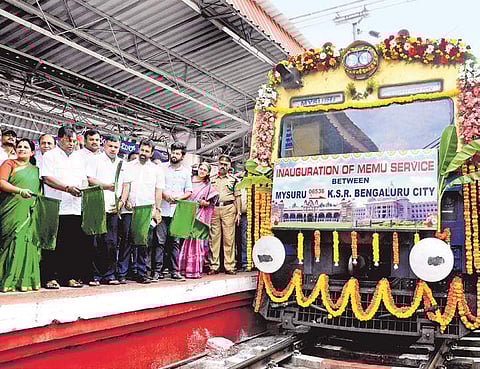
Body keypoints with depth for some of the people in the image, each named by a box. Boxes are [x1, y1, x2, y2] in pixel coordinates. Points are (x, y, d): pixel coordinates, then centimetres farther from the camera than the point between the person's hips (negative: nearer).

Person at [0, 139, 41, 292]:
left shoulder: (35, 170, 21)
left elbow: (39, 191, 23)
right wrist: (20, 191, -20)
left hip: (29, 212, 3)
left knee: (26, 240, -4)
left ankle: (23, 279, -1)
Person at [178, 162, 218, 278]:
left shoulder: (208, 186, 12)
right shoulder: (189, 180, 11)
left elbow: (210, 203, 11)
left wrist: (205, 203, -7)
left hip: (199, 216, 0)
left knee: (196, 241, -4)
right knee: (185, 240, -3)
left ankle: (195, 270, -1)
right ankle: (182, 268, 4)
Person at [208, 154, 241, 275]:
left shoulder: (233, 179, 12)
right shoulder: (212, 179, 16)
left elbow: (237, 197, 11)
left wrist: (238, 213, 3)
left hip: (228, 208, -1)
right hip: (213, 208, 2)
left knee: (229, 238, -4)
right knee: (214, 238, 0)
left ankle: (229, 266, 0)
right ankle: (214, 266, 4)